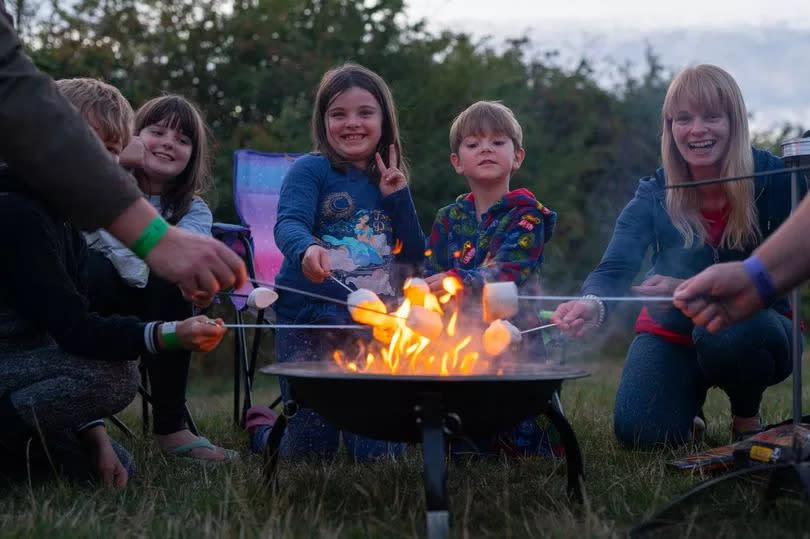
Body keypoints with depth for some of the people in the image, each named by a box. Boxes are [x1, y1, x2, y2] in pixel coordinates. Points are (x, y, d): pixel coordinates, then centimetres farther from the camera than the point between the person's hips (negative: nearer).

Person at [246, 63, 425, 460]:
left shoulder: (390, 183, 13)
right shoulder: (311, 170, -3)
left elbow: (415, 257, 10)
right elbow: (289, 223, -21)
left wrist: (398, 199, -1)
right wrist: (307, 249, -44)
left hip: (373, 328, 5)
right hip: (311, 323, -4)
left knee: (381, 453, 3)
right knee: (311, 453, 2)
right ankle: (261, 426, 35)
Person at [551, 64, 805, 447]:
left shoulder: (773, 180, -15)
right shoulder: (654, 194, -11)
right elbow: (615, 269, -23)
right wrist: (593, 305, -49)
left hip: (753, 327, -1)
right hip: (673, 334, 2)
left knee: (728, 331, -37)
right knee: (640, 432, -21)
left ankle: (747, 419, -3)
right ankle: (690, 405, 18)